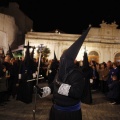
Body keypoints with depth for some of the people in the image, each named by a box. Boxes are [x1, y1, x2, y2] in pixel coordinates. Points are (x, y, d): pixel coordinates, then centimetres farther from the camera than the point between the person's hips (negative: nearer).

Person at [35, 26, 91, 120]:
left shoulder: (77, 73, -20)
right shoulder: (61, 71, 5)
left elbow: (78, 93, -31)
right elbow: (54, 86, 14)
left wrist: (61, 86, -30)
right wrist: (43, 90, -2)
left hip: (70, 112, -7)